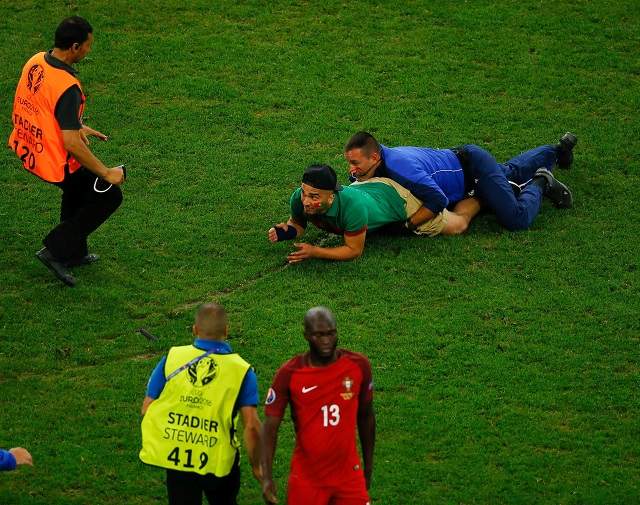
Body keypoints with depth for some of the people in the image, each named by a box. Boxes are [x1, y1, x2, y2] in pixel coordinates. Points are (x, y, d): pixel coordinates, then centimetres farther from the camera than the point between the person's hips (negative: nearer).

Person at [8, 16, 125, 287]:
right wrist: (106, 173, -21)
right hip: (55, 162, -9)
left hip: (27, 149, 9)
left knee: (79, 187, 32)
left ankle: (74, 253, 42)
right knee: (109, 196, 9)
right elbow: (71, 144, -31)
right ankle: (56, 250, 9)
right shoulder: (67, 87, -30)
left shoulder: (35, 61, -4)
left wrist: (76, 127, 20)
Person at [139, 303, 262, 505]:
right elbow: (252, 426, -15)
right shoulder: (241, 370, -10)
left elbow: (147, 409, -2)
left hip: (176, 458, 1)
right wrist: (256, 465, -2)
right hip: (219, 463, -1)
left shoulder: (172, 358, -6)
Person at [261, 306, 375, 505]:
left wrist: (368, 466, 15)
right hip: (306, 479, -1)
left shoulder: (358, 366, -6)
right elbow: (271, 425, -8)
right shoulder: (289, 374, -12)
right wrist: (267, 477, -19)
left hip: (349, 475, 1)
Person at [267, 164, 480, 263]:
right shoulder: (299, 198, -32)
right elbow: (297, 225, -8)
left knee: (457, 225, 11)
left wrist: (314, 252, -42)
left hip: (396, 196, -6)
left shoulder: (352, 205, -48)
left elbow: (355, 250, -35)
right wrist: (285, 231, -31)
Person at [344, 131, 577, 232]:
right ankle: (559, 151, 57)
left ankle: (540, 183, 11)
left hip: (475, 167, -8)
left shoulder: (400, 167, -42)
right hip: (458, 159, 8)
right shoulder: (382, 155, -16)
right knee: (512, 172, 34)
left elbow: (439, 201, -43)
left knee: (517, 220, -17)